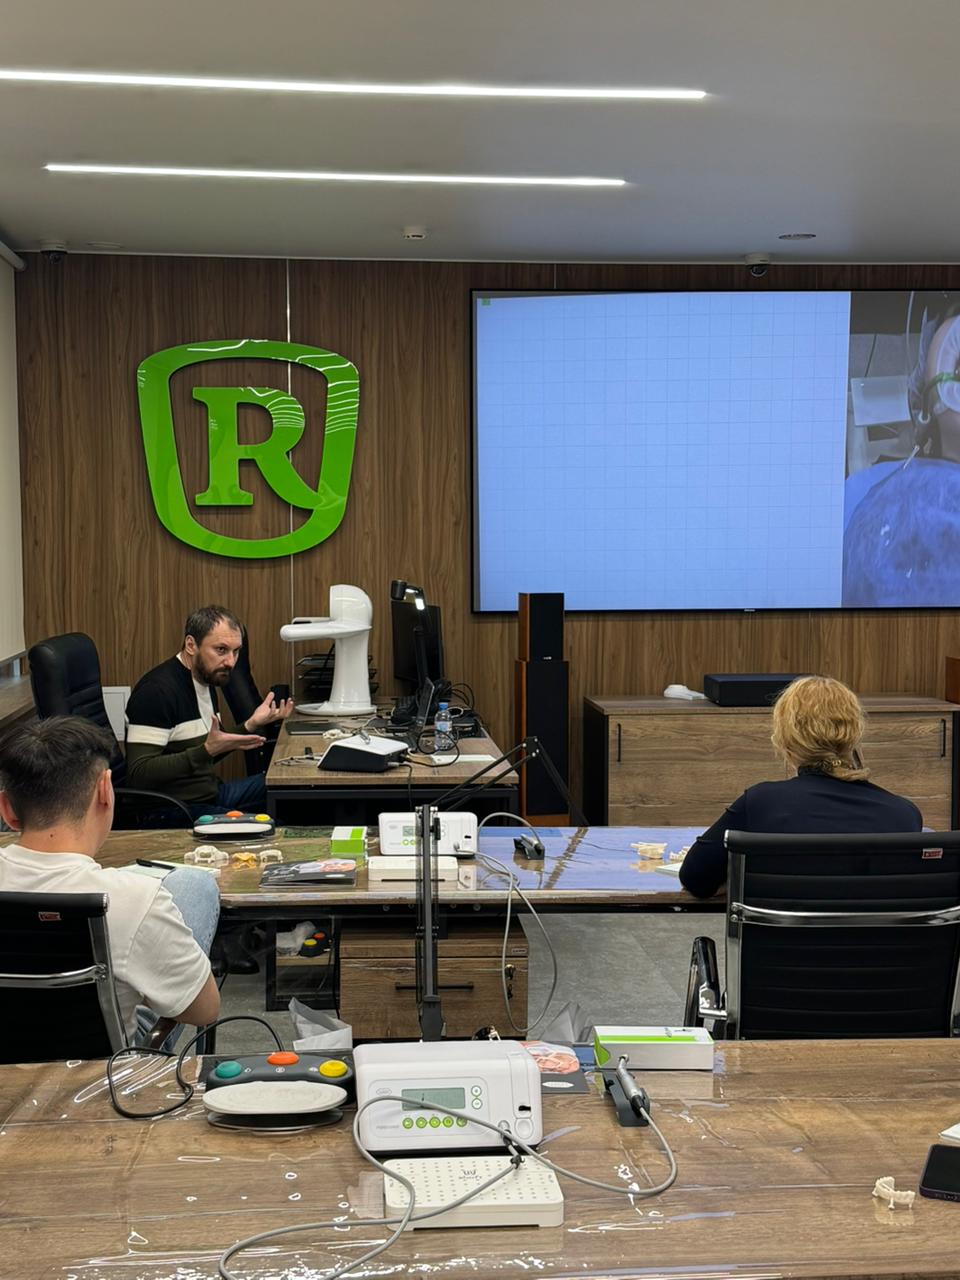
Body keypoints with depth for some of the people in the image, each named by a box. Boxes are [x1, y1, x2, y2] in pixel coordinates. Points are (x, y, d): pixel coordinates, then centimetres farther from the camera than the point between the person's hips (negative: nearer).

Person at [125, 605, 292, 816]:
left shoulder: (205, 680, 10)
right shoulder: (157, 691, -19)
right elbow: (139, 774, -26)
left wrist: (251, 725, 8)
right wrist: (207, 750, -33)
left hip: (210, 793, 10)